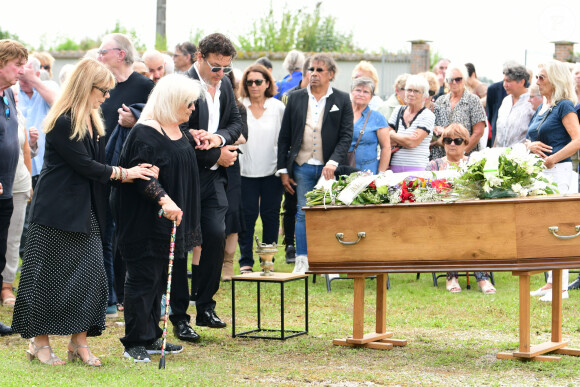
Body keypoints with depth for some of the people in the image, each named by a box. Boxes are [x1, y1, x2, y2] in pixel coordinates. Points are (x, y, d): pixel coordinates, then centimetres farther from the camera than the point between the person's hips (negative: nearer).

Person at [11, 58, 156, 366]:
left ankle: (79, 342, 10)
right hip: (58, 210, -8)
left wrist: (126, 174, 1)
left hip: (85, 211, 8)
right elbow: (84, 166, -16)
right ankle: (40, 343, 10)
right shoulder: (62, 122, -16)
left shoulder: (92, 121, 12)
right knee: (50, 275, 0)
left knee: (90, 276, 4)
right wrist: (122, 174, -9)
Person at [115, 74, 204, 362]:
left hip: (170, 219, 9)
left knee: (161, 278, 12)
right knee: (143, 277, -5)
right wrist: (163, 200, -33)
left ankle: (150, 338, 19)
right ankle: (134, 343, 1)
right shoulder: (146, 132, -16)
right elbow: (141, 175, -25)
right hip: (145, 219, -9)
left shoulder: (177, 130, 14)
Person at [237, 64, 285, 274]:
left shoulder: (278, 107, 4)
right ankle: (246, 261, 7)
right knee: (247, 215, -2)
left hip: (271, 170, 1)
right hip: (246, 171, -1)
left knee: (271, 215, 3)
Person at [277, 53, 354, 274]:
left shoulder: (342, 100, 2)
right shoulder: (296, 98, 8)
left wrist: (333, 162, -17)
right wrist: (283, 170, 5)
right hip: (302, 166, 2)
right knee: (303, 214, 1)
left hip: (329, 168, -2)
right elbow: (284, 136, 9)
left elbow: (346, 136, -3)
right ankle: (302, 262, 5)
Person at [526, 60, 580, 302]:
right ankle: (551, 282, 16)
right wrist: (531, 146, -1)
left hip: (558, 172, -9)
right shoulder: (541, 109, 17)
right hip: (538, 172, 9)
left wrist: (552, 159, -20)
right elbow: (528, 140, 22)